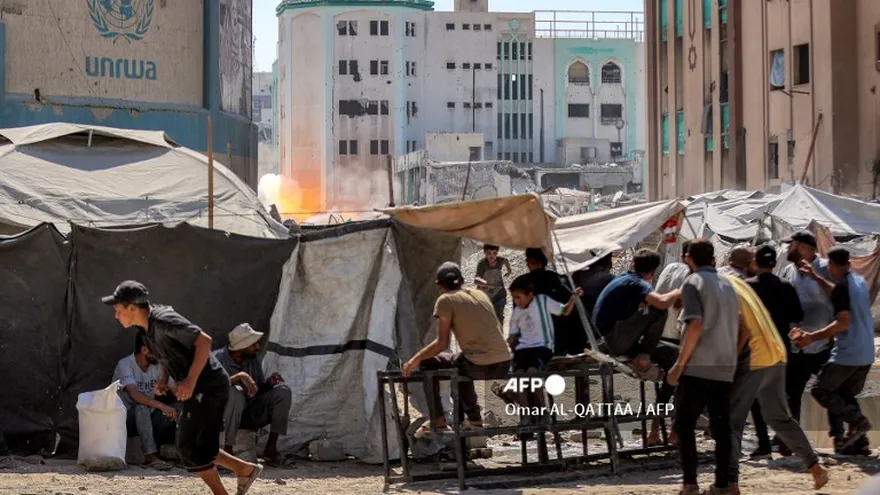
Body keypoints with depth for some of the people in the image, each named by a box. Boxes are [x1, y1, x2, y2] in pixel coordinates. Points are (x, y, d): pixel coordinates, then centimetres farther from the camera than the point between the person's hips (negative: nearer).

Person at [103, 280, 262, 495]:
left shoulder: (163, 320, -21)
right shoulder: (146, 327, 7)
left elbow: (204, 341, -24)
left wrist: (191, 380, -26)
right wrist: (163, 379, 7)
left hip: (208, 386, -10)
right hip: (199, 389, 10)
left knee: (190, 447, -7)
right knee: (198, 445, 14)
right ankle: (245, 469, 23)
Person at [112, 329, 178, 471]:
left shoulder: (158, 365, 0)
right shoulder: (125, 364, -19)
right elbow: (134, 394, -35)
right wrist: (161, 406, -45)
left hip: (146, 418, 5)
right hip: (122, 416, -5)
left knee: (175, 412, -21)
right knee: (141, 407, -37)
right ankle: (150, 455, -37)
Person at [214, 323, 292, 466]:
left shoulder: (254, 358, 4)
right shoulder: (218, 358, -14)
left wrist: (268, 382, -10)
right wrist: (239, 377, -38)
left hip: (251, 414, 5)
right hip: (226, 416, -5)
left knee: (283, 391, -13)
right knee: (235, 392, -37)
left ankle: (271, 447, -11)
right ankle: (227, 450, -34)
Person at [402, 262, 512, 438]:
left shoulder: (446, 300, -1)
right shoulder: (480, 294, 17)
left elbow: (442, 344, -5)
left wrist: (415, 359, 6)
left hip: (480, 367, -7)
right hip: (504, 366, 7)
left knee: (427, 363, 14)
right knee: (462, 363, 36)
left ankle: (438, 422, 13)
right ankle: (473, 418, 35)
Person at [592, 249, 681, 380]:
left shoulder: (623, 279, 14)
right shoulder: (636, 283, -14)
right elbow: (662, 302, -31)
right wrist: (677, 293, -9)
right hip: (617, 340, -10)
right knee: (658, 312, -16)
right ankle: (642, 359, -11)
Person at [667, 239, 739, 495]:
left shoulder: (693, 282, -6)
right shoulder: (727, 284, 15)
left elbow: (696, 325, -16)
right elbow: (738, 326, 16)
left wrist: (679, 364, -14)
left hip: (697, 367, -6)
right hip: (725, 368, 6)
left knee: (685, 425, 2)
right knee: (721, 426, 7)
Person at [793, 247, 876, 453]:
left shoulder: (841, 287, -15)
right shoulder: (859, 282, 10)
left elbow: (843, 323, -22)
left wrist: (812, 337, -22)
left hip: (847, 354, -8)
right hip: (865, 354, 8)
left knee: (820, 391, 3)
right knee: (845, 395, 17)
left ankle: (857, 421, -9)